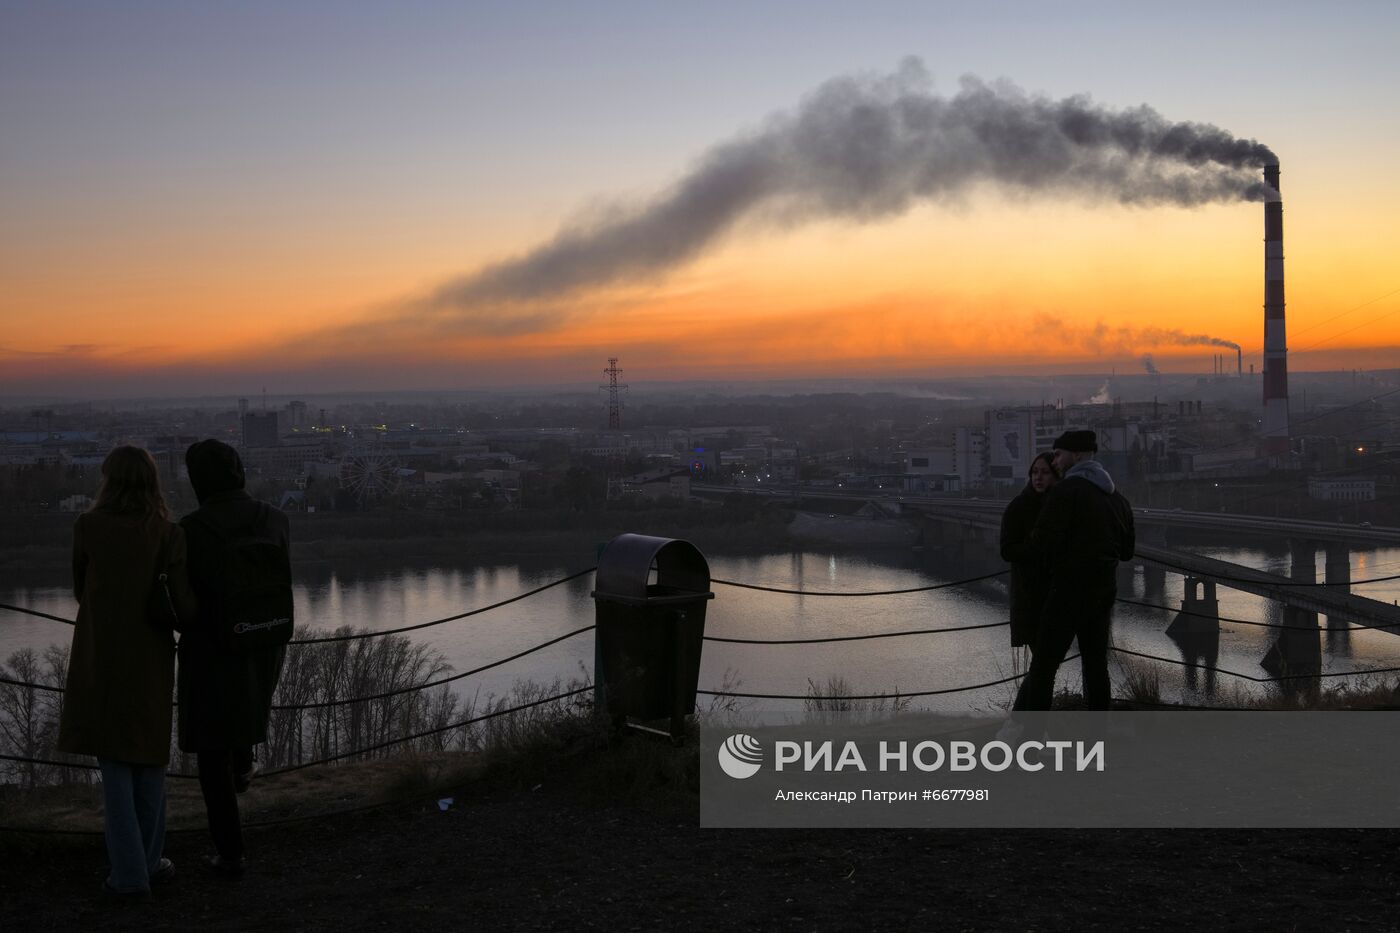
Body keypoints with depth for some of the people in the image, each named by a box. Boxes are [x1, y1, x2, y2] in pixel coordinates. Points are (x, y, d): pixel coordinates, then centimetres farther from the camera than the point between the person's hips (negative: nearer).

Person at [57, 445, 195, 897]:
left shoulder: (87, 526, -7)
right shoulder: (169, 535, -9)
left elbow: (81, 589, 5)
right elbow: (186, 605, -14)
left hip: (99, 657, 0)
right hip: (149, 658, 0)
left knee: (113, 760, 6)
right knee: (149, 752, 16)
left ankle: (130, 873, 4)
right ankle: (148, 860, 22)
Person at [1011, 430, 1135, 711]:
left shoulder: (1065, 490, -12)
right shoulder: (1118, 498, 12)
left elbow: (1042, 543, -18)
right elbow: (1126, 550, 18)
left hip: (1069, 591, -7)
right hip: (1104, 592, 7)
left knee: (1043, 666, -5)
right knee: (1096, 664, 12)